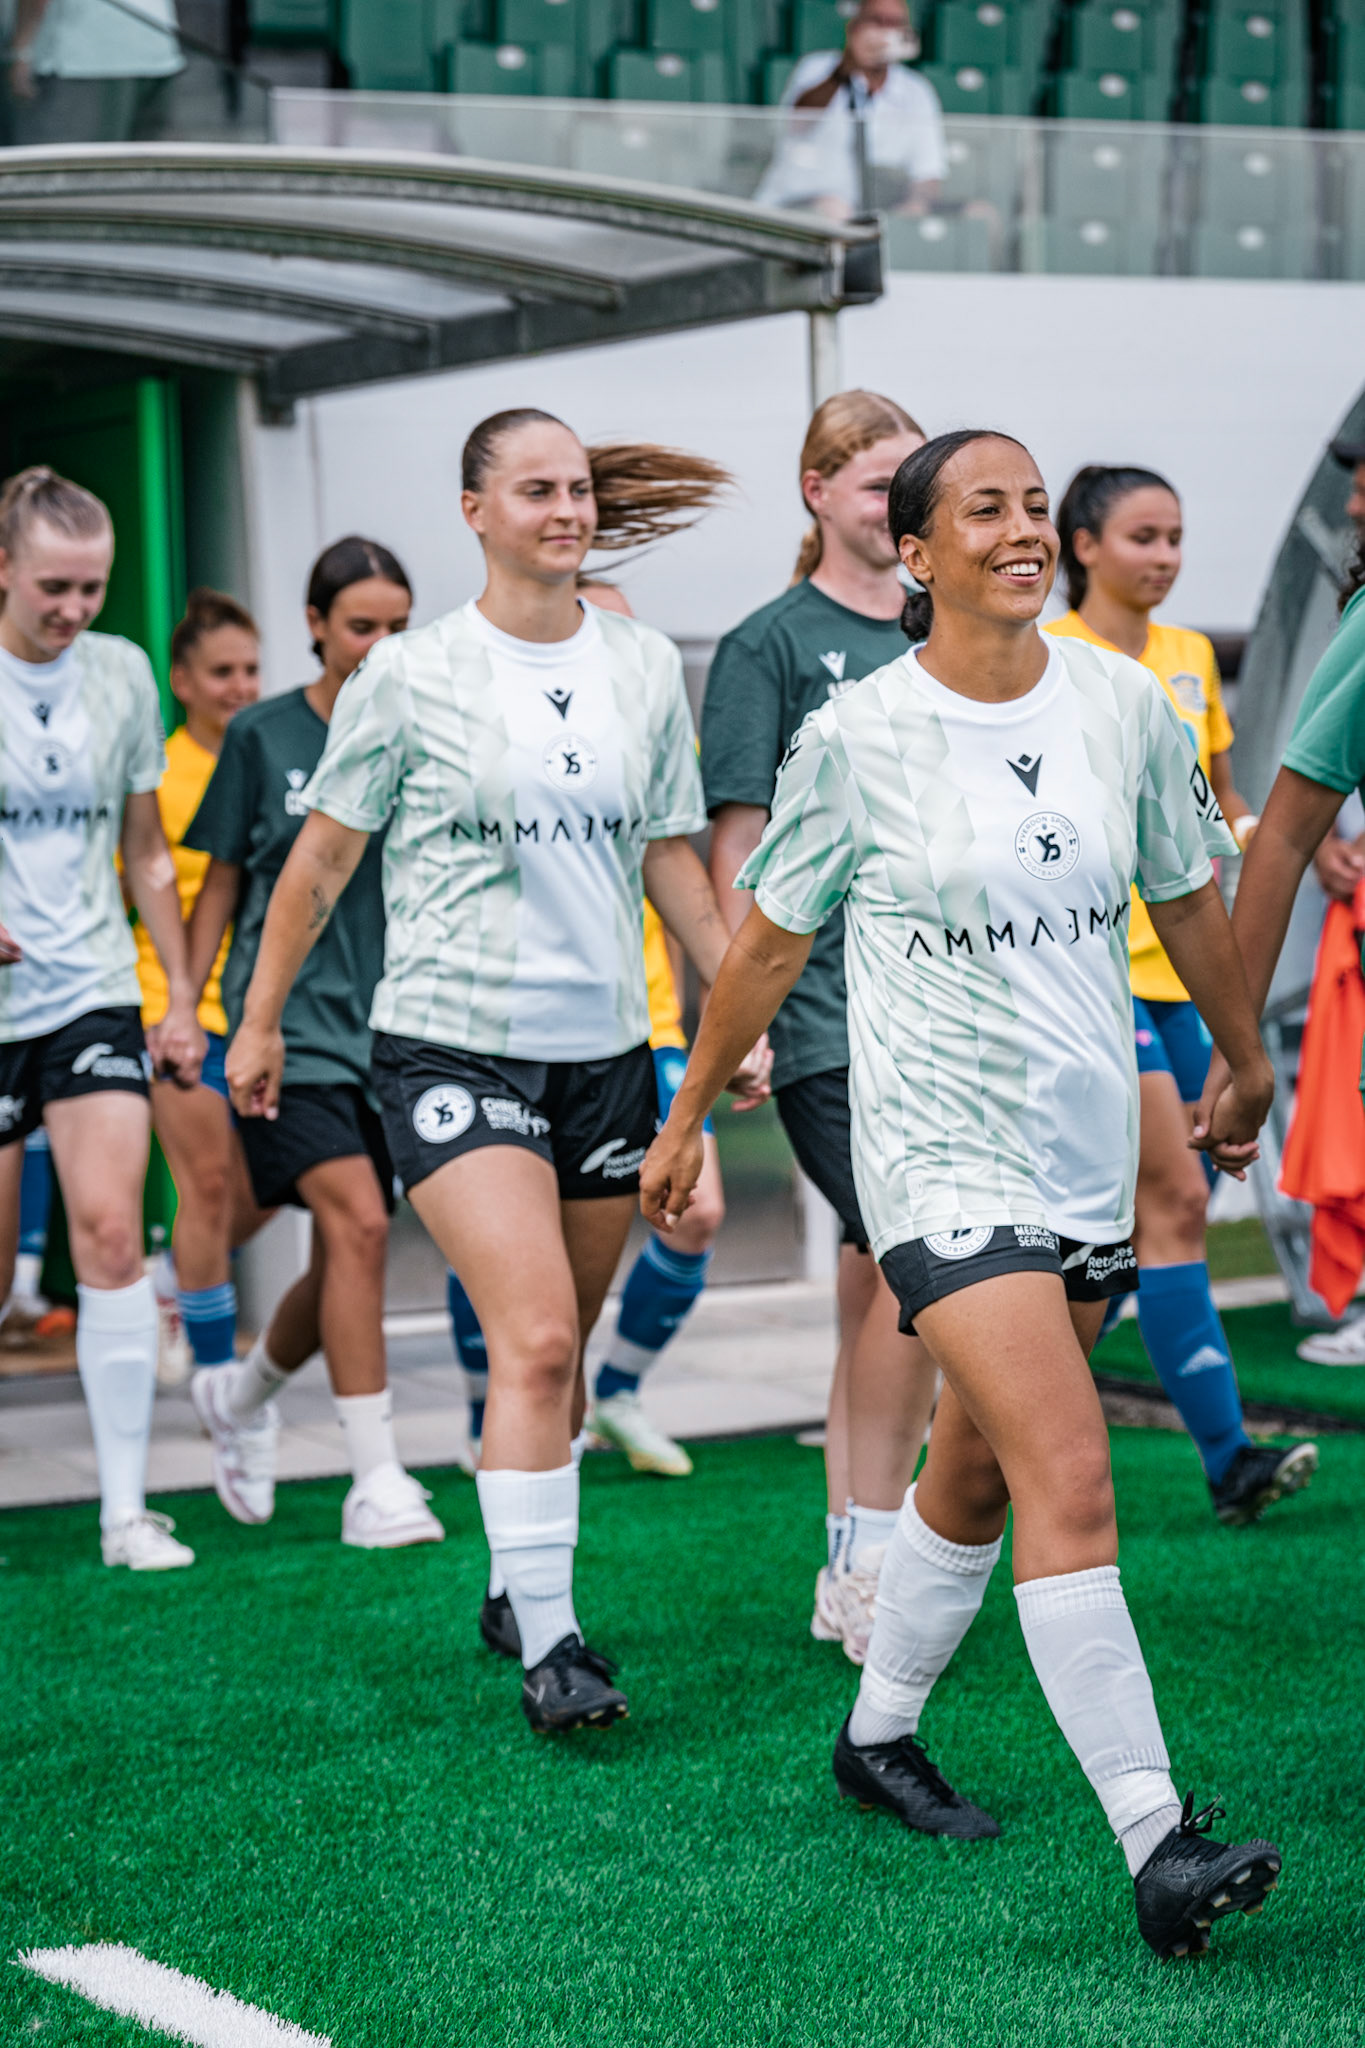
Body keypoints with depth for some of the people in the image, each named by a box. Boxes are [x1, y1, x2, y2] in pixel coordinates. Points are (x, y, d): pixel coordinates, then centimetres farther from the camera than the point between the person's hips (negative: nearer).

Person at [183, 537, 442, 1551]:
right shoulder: (263, 736, 0)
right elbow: (222, 882, 8)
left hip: (393, 1025, 4)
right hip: (290, 1018, -4)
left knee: (344, 1254, 9)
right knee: (357, 1224, -18)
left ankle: (243, 1392, 39)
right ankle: (377, 1484, -13)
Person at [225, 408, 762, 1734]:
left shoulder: (645, 667, 6)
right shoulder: (413, 674, -5)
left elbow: (672, 858, 15)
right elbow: (322, 857, 4)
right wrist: (259, 1019, 8)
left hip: (604, 1047, 4)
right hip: (452, 1043, -4)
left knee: (560, 1349, 12)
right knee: (533, 1336, -16)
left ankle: (523, 1585, 31)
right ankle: (548, 1646, -11)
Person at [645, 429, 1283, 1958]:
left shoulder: (1124, 707, 2)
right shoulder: (857, 739, -8)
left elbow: (1187, 900, 17)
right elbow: (769, 940, 4)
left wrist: (1243, 1066, 27)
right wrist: (686, 1118, 11)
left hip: (1091, 1148, 5)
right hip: (941, 1153, -5)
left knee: (974, 1473, 16)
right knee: (1071, 1481, -17)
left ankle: (878, 1736, 38)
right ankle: (1154, 1845, -17)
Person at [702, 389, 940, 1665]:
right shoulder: (770, 644, -1)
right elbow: (737, 841, -5)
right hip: (826, 1012, -6)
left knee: (878, 1289, 8)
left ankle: (851, 1580, 16)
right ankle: (872, 1552, -5)